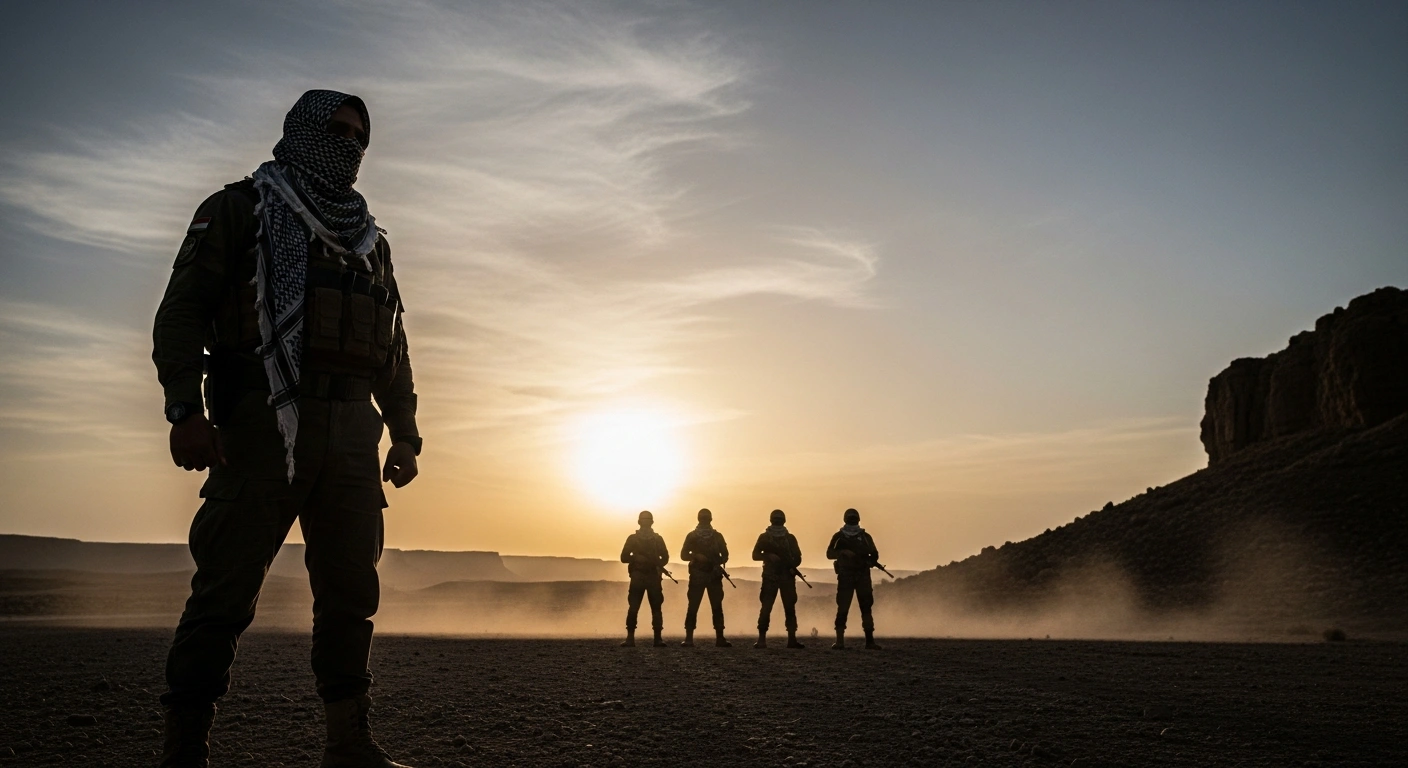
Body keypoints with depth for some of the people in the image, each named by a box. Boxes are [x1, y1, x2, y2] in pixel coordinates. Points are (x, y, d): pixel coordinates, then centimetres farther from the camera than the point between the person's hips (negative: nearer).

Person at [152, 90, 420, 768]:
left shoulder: (371, 241, 26)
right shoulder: (241, 209, 11)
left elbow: (395, 348, 25)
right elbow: (182, 309, 0)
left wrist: (405, 434, 15)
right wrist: (185, 408, -14)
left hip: (351, 433, 5)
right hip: (264, 424, -5)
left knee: (351, 592, 3)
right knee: (226, 592, -8)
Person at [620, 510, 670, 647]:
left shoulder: (657, 538, 9)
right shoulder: (632, 538, 7)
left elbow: (665, 558, 8)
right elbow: (624, 557, 3)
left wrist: (658, 565, -12)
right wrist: (636, 558, -15)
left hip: (654, 576, 1)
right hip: (637, 576, -1)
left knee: (656, 608, 0)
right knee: (633, 608, -8)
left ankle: (658, 638, 3)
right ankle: (630, 638, -5)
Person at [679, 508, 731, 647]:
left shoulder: (717, 536, 9)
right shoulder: (692, 536, 5)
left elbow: (725, 556, 10)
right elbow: (683, 555, 0)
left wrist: (718, 561, -10)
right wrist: (696, 556, -17)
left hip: (714, 575, 2)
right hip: (697, 575, -2)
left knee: (717, 607, 0)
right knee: (693, 607, -6)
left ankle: (720, 638, 4)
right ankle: (689, 638, -5)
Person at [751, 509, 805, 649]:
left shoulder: (790, 538, 11)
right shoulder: (764, 537, 6)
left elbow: (797, 557, 9)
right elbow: (755, 555, 1)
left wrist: (793, 566, -12)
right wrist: (768, 555, -17)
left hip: (787, 577, 2)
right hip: (770, 577, -2)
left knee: (790, 608, 0)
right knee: (766, 608, -8)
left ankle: (792, 639, 3)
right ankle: (761, 639, -6)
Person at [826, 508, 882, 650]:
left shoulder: (865, 536, 11)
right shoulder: (839, 537, 7)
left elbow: (874, 554, 8)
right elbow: (829, 554, -2)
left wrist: (870, 563, -13)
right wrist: (843, 552, -19)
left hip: (863, 576, 2)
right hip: (845, 577, -2)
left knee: (866, 607, -2)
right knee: (842, 608, -6)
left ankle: (870, 640, 1)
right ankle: (840, 641, -2)